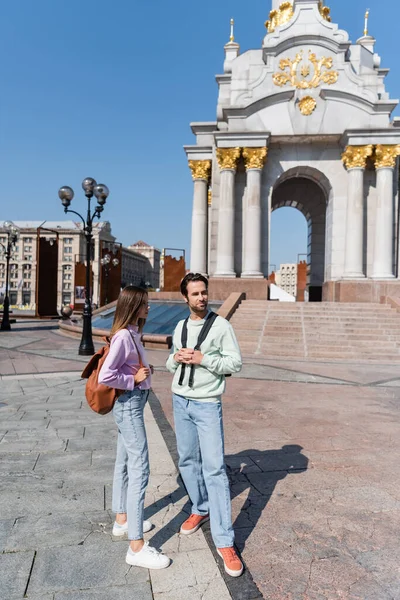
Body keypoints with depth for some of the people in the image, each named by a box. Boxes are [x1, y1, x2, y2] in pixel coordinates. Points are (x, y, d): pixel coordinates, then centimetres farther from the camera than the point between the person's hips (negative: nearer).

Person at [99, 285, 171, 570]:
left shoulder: (133, 333, 6)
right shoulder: (122, 336, -22)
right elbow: (105, 376, -27)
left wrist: (145, 370, 1)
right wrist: (134, 380, -18)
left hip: (133, 403, 10)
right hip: (129, 404, -10)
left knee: (125, 463, 20)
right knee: (139, 470, -6)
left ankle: (123, 520, 37)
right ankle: (137, 546, 3)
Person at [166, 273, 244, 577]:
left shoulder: (221, 326, -8)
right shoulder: (180, 327, 8)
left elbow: (235, 363, -10)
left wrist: (203, 359, -21)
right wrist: (175, 358, -7)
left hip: (207, 404, -5)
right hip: (180, 401, 6)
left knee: (214, 468, -7)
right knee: (188, 460, 16)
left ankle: (225, 542, 0)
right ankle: (200, 509, 38)